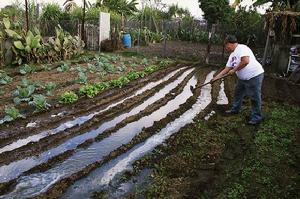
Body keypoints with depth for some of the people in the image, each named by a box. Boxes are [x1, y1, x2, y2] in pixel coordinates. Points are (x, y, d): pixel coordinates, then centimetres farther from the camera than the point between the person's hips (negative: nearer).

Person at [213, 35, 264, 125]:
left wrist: (234, 70, -19)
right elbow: (226, 69, 15)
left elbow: (245, 61, -31)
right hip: (243, 78, 10)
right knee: (238, 93, 21)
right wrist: (216, 77, 10)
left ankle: (257, 117, 11)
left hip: (254, 76, -10)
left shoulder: (242, 48, -17)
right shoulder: (232, 55, 13)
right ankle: (235, 109, 39)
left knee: (255, 97, -1)